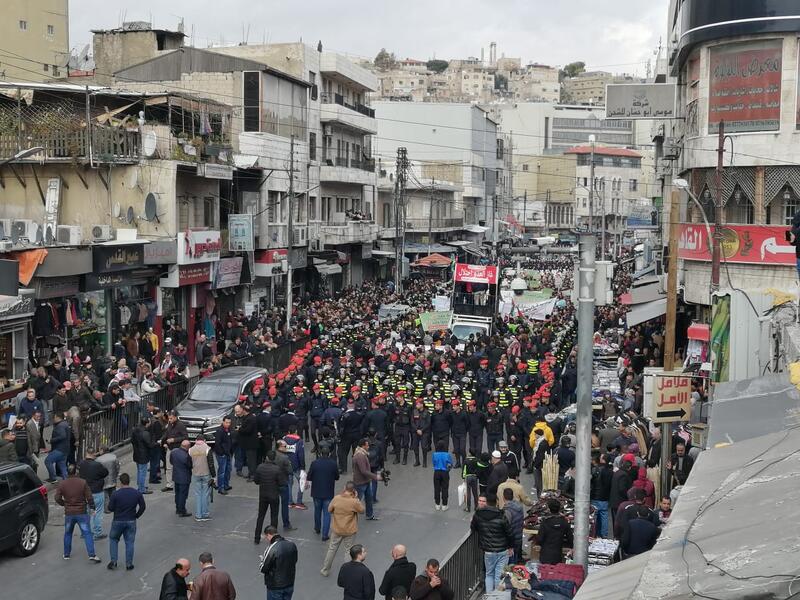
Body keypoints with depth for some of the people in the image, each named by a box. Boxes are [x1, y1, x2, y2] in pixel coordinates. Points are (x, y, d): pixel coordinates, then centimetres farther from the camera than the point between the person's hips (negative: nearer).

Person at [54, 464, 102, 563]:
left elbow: (57, 498, -3)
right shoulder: (83, 482, -9)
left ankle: (66, 554, 27)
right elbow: (89, 497, -8)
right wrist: (91, 507, 8)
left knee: (67, 533, 20)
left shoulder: (62, 484, -4)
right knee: (87, 533, 0)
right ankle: (92, 555, -8)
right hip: (82, 513, -2)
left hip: (68, 513, 2)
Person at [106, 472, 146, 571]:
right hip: (131, 522, 2)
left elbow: (110, 508, -8)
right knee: (129, 542, 10)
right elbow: (143, 507, -1)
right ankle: (129, 564, 10)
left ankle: (113, 561, 13)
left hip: (118, 521, -2)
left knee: (113, 539, 19)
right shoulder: (137, 493, -6)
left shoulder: (115, 494, -15)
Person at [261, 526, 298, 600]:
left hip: (275, 587, -6)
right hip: (290, 584, 6)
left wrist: (263, 559, 4)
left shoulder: (271, 549, -24)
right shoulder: (292, 545, -4)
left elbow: (263, 569, -15)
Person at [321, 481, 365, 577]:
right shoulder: (354, 502, -23)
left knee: (332, 549, 18)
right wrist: (356, 498, -3)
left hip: (336, 530, 3)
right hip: (350, 531, -3)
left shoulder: (336, 498, -14)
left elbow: (329, 510, 0)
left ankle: (325, 570, 27)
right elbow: (362, 510, -5)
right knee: (349, 551, 14)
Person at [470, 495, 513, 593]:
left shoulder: (478, 515, -8)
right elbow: (509, 533, -8)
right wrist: (511, 547, 7)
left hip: (488, 551, 2)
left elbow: (473, 528, 8)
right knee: (499, 575, 6)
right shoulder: (501, 517, -15)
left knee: (489, 574, 19)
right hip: (503, 551, -2)